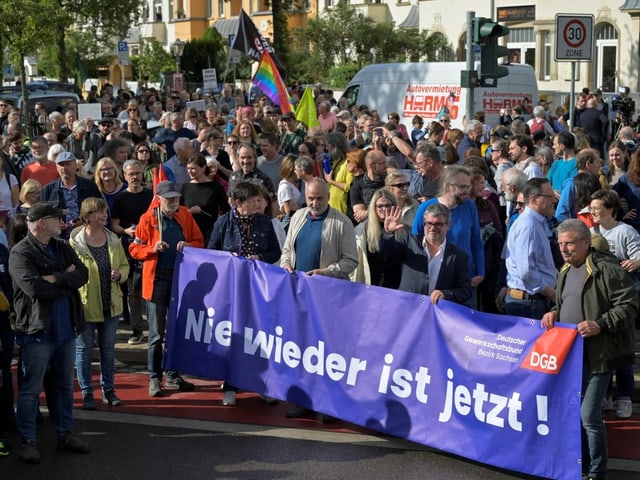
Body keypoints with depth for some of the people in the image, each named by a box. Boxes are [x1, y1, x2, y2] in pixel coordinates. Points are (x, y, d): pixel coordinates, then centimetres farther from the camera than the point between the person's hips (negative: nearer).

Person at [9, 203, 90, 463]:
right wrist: (67, 281, -11)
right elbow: (34, 288, -25)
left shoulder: (63, 248, 9)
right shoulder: (21, 253, -13)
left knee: (65, 386, 16)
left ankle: (65, 434, 28)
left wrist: (56, 278, -20)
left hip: (66, 329, 7)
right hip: (37, 331, -7)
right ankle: (28, 441, 11)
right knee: (31, 390, 2)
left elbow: (83, 273, -3)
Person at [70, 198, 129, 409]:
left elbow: (125, 266, 12)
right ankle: (87, 393, 18)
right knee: (84, 349, 6)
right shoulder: (75, 241, -11)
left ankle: (108, 390, 26)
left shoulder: (113, 240, 3)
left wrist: (119, 274, -10)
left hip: (111, 304, 4)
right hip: (85, 305, -4)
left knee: (108, 348, 14)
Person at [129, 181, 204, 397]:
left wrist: (188, 246, -11)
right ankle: (154, 378, 7)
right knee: (157, 333, -1)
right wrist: (153, 249, -20)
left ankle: (173, 375, 22)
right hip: (157, 279, -4)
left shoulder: (185, 215, 4)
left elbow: (199, 241, 10)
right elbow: (134, 249, -2)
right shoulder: (148, 218, -5)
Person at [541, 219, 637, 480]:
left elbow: (628, 305, -16)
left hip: (596, 353, -9)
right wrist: (554, 313, 8)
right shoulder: (566, 271, 14)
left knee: (589, 415, -10)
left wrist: (601, 325, -24)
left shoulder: (606, 268, -13)